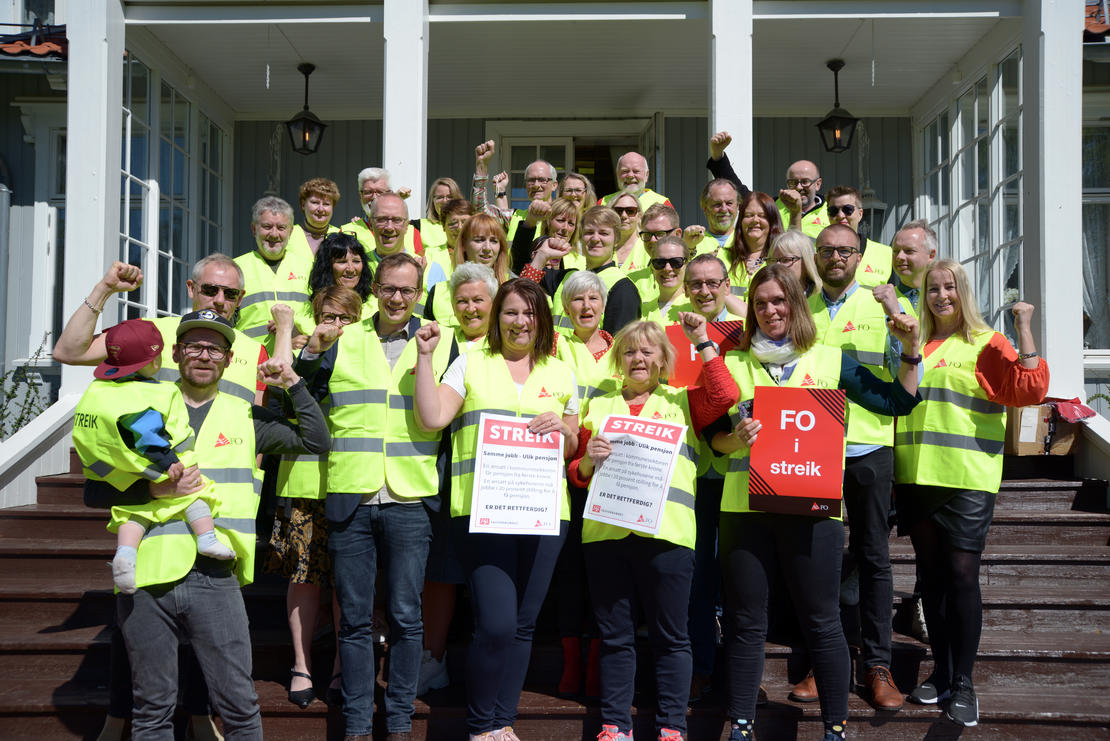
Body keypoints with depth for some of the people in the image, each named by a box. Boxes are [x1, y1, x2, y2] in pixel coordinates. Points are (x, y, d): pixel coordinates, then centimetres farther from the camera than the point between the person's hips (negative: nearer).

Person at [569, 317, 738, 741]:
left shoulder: (682, 402, 14)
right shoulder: (598, 406, 19)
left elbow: (724, 396, -6)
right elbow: (576, 474, 17)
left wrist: (703, 342, -1)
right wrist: (588, 460, -5)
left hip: (666, 531, -2)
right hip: (604, 531, 2)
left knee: (670, 635, 3)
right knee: (615, 636, 7)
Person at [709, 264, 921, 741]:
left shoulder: (830, 360, 9)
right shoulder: (732, 363, 11)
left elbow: (897, 403, 9)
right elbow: (713, 434, 9)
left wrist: (911, 352, 0)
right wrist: (736, 439, -12)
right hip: (744, 505, 1)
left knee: (822, 621, 4)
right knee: (745, 622, 6)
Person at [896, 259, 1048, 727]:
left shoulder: (985, 345, 0)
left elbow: (1031, 388, -13)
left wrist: (1023, 326, -15)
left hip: (967, 479, -5)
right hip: (916, 477, 5)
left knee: (962, 574, -6)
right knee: (930, 574, 11)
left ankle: (964, 683, 5)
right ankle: (941, 672, 22)